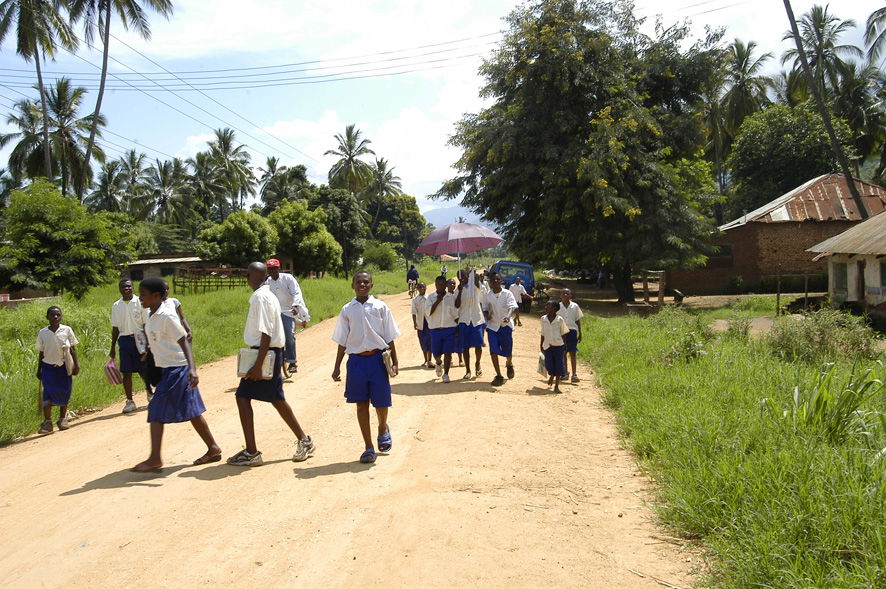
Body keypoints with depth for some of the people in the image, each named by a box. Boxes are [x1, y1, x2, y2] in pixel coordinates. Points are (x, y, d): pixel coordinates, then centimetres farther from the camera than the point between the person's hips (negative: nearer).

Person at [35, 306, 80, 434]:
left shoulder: (67, 330, 0)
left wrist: (76, 364, -4)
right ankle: (47, 422, -6)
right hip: (48, 367, 0)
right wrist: (39, 369, 10)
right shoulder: (42, 333, 2)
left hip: (63, 366, 0)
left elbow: (73, 349, 3)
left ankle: (62, 419, 22)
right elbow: (41, 353, 9)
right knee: (48, 393, -9)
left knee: (64, 393, 6)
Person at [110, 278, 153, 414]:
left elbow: (146, 325, -4)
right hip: (124, 340, 3)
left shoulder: (140, 303, -3)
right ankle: (130, 401, 10)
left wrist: (148, 344, -9)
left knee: (143, 370, 2)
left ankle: (149, 393, 27)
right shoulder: (116, 306, 7)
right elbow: (115, 328, 11)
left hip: (139, 339, -3)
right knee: (126, 372, 3)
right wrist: (112, 348, 10)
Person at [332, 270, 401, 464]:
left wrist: (394, 362, 0)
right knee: (361, 404, 5)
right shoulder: (347, 310, 5)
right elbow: (342, 342, 8)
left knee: (381, 401, 2)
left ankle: (383, 429, 37)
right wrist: (337, 367, 5)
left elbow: (390, 338, 4)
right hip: (356, 360, 1)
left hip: (377, 358, -1)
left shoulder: (380, 307, 1)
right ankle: (368, 447, 16)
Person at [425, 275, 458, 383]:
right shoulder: (431, 297, 2)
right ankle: (439, 363, 43)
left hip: (449, 329, 0)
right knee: (436, 353, 10)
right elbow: (428, 312, -10)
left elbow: (455, 314, 9)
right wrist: (437, 301, -15)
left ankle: (446, 374, 6)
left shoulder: (451, 297, 5)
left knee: (448, 352, -4)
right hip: (435, 329, 0)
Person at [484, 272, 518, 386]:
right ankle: (499, 376, 2)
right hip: (492, 326, 2)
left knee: (507, 351, 8)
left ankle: (509, 364, 44)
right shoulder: (488, 295, 1)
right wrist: (487, 315, -8)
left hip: (506, 326, -2)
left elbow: (514, 307, -24)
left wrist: (509, 317, -44)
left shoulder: (507, 294, -10)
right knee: (493, 351, -8)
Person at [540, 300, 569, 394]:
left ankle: (556, 386, 12)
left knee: (559, 365, -1)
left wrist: (564, 346, 4)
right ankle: (552, 376, 34)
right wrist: (541, 344, 12)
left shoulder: (559, 320, -6)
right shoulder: (543, 319, 2)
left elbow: (563, 333, 3)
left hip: (558, 345, -2)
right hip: (547, 345, 2)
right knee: (548, 365, -2)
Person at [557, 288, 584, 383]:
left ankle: (574, 374, -7)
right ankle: (565, 372, 20)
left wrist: (580, 333, 9)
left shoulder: (575, 306, 3)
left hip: (572, 330, -1)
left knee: (572, 353, -6)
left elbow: (578, 320, 9)